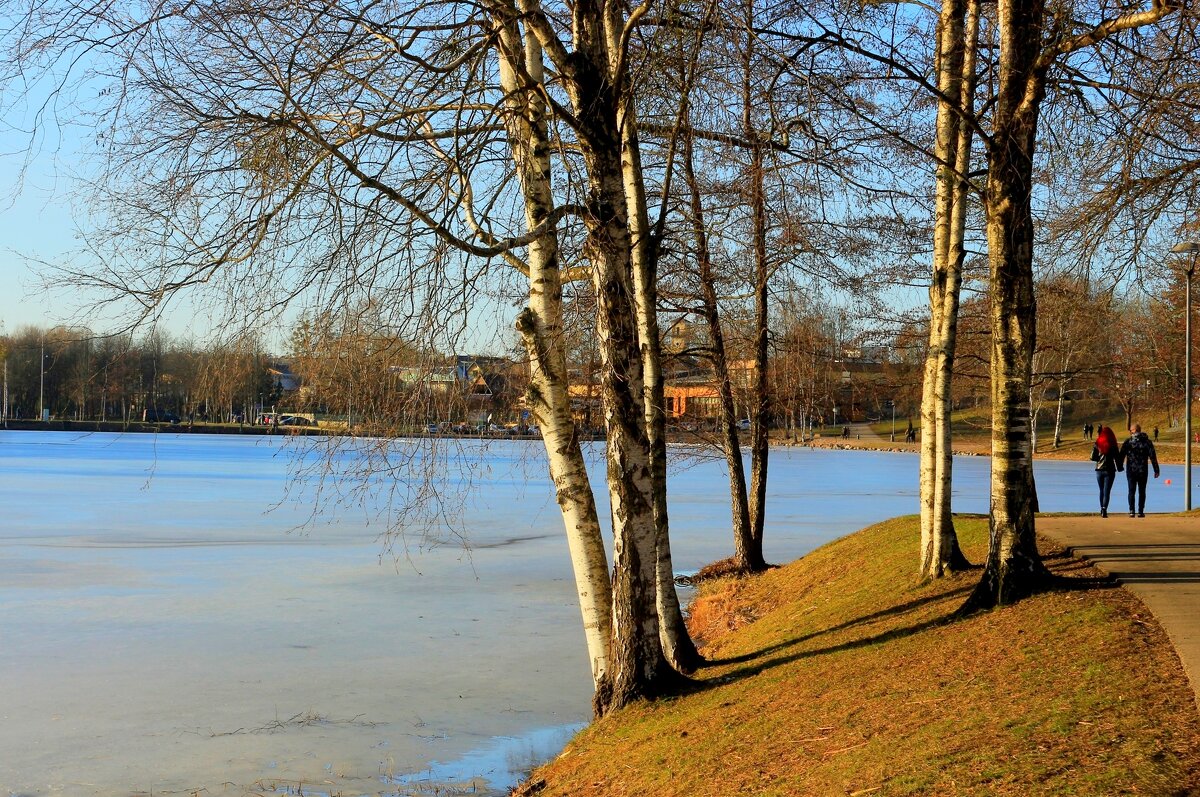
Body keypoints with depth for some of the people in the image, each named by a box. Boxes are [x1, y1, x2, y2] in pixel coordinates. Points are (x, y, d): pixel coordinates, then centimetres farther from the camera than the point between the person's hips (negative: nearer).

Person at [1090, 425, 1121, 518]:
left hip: (1099, 470, 2)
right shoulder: (1112, 445, -6)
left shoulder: (1097, 444, -1)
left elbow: (1093, 457, -2)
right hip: (1110, 470, -2)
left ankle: (1102, 509, 24)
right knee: (1107, 491, -4)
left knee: (1102, 490, 17)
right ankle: (1104, 510, -18)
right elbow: (1117, 457, -5)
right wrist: (1119, 467, 8)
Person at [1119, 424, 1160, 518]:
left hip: (1131, 470, -1)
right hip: (1143, 471, 1)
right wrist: (1156, 470, 2)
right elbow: (1153, 457, -1)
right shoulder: (1147, 442, 0)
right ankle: (1141, 512, 7)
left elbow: (1121, 456, -3)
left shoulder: (1128, 442, -3)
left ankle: (1131, 511, -4)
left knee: (1131, 491, 5)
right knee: (1142, 491, 9)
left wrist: (1120, 467, 6)